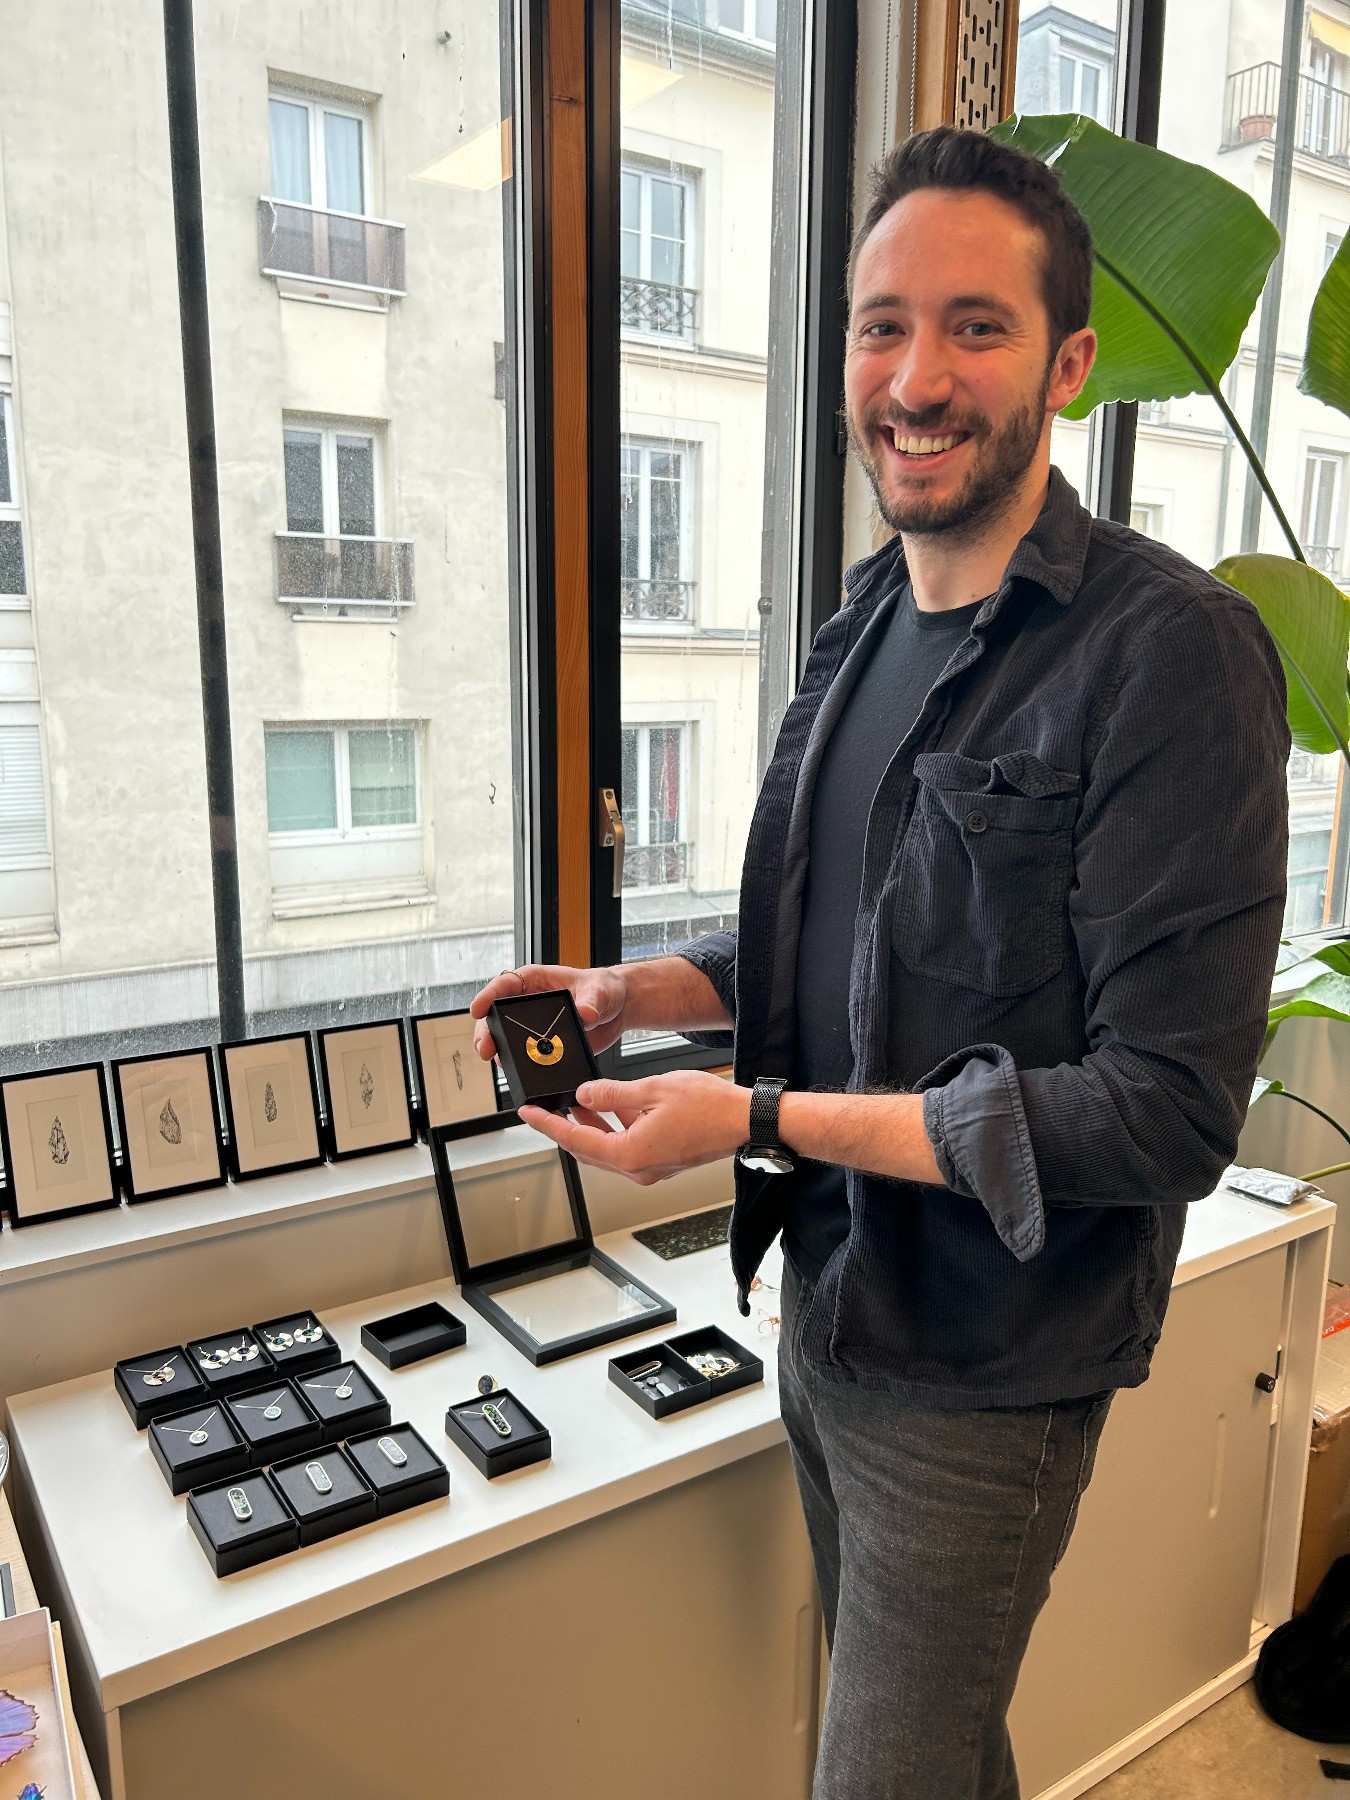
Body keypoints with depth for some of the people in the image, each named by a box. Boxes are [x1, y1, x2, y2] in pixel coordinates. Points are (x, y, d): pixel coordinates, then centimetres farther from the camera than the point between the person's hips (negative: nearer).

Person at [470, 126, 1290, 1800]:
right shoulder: (865, 623, 4)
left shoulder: (1172, 650, -21)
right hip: (825, 1299, 7)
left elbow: (1167, 1113, -24)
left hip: (981, 1377, -7)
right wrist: (641, 990, -4)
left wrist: (759, 1118, -24)